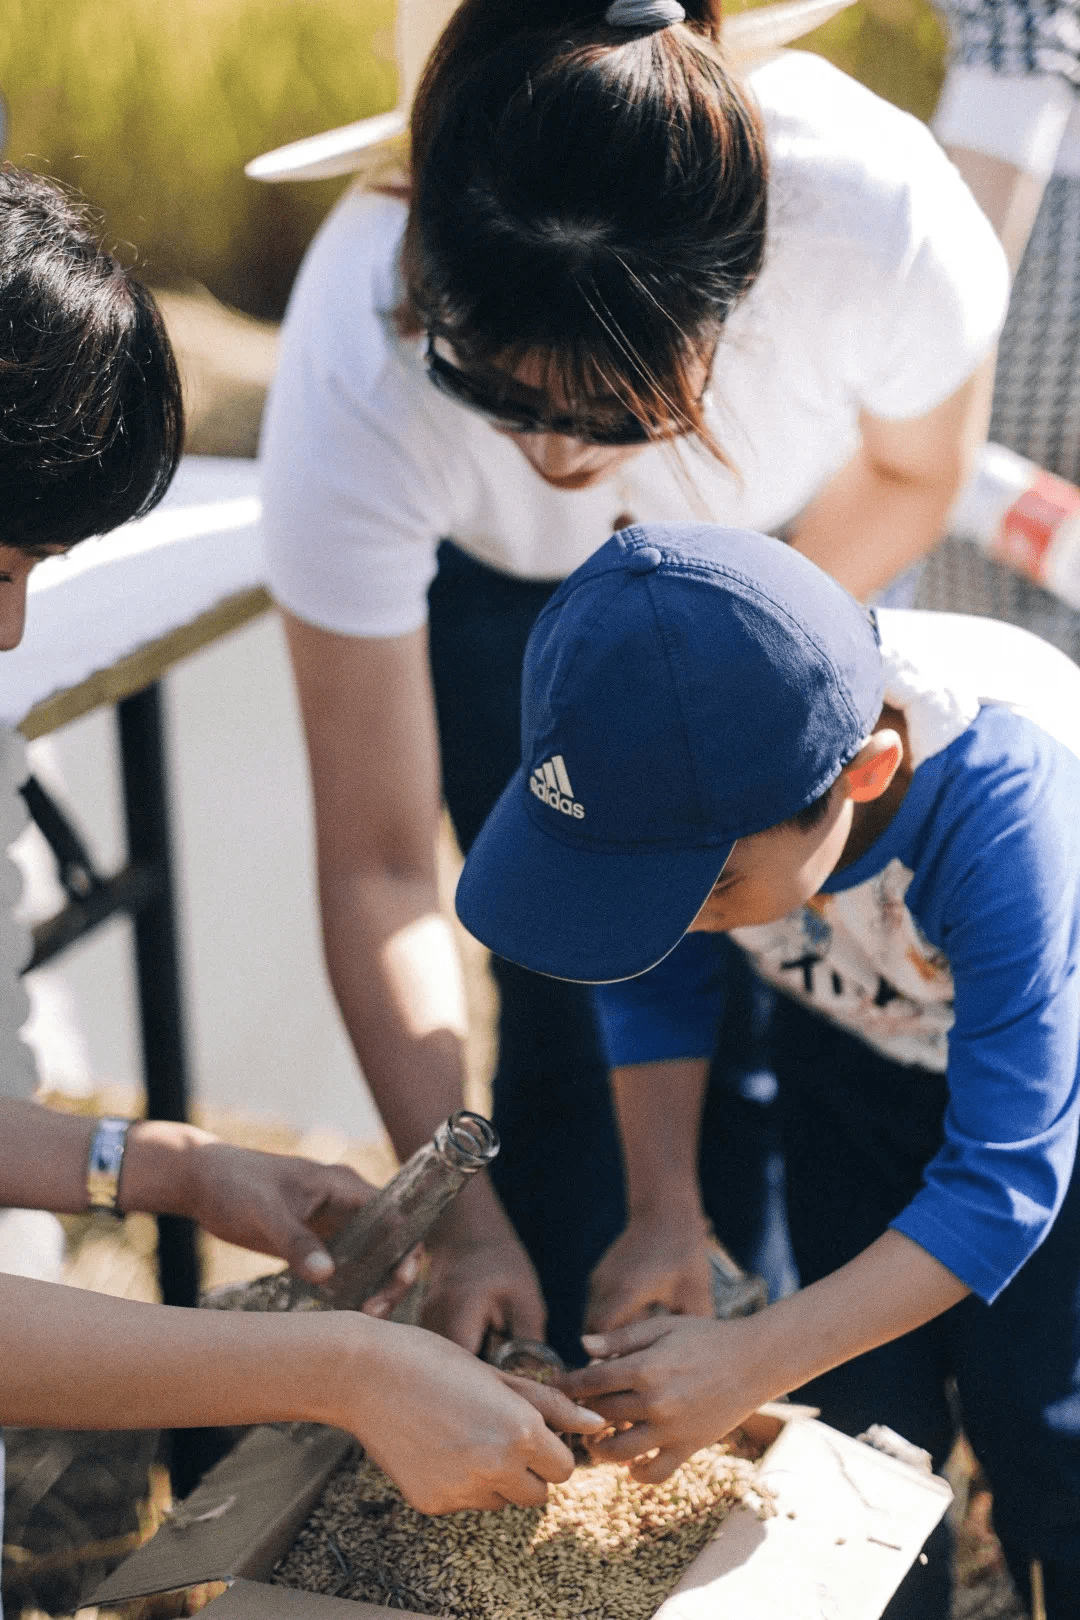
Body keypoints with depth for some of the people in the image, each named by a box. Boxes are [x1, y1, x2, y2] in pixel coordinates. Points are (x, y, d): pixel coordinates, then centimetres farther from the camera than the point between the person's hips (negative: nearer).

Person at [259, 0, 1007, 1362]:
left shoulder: (882, 216, -41)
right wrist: (464, 1219, -35)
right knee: (574, 1000, -5)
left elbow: (911, 470, -13)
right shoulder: (358, 379, -41)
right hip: (492, 585, -1)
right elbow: (378, 870, -32)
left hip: (792, 561, 1)